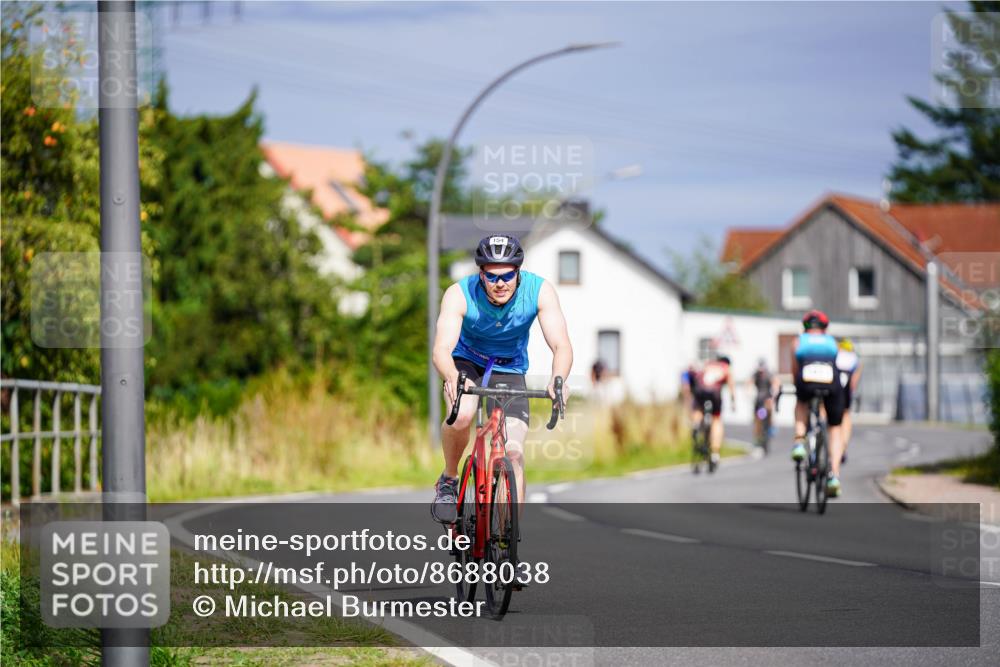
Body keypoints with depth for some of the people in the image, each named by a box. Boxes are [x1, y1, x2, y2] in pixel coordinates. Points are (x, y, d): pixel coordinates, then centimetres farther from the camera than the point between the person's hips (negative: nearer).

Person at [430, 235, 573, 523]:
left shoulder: (540, 291, -25)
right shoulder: (460, 294, -28)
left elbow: (561, 345, -31)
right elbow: (442, 349, -37)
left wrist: (558, 378, -53)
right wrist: (452, 377, -60)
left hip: (509, 371, 1)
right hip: (465, 364, -1)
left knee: (514, 453, -15)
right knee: (461, 415, -33)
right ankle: (448, 481, -5)